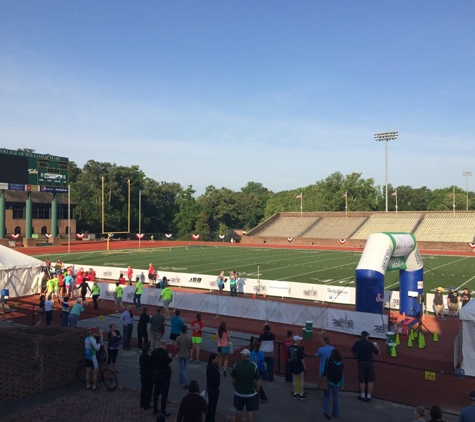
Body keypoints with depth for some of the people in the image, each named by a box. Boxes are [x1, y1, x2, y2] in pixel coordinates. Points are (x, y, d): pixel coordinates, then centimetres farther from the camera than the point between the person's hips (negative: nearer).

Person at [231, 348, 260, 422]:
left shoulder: (236, 366, -10)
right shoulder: (254, 366, -14)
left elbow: (232, 379, 0)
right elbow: (258, 381, -10)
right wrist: (257, 390, 5)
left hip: (238, 392, 2)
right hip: (251, 393, -2)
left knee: (238, 410, 16)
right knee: (249, 411, 8)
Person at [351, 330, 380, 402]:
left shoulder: (357, 343, -9)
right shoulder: (370, 344, -14)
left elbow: (353, 351, 1)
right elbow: (377, 353, -6)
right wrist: (377, 347, 15)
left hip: (361, 363, 1)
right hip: (369, 363, -1)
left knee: (362, 381, 12)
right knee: (370, 381, 10)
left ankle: (362, 396, 20)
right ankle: (369, 396, 14)